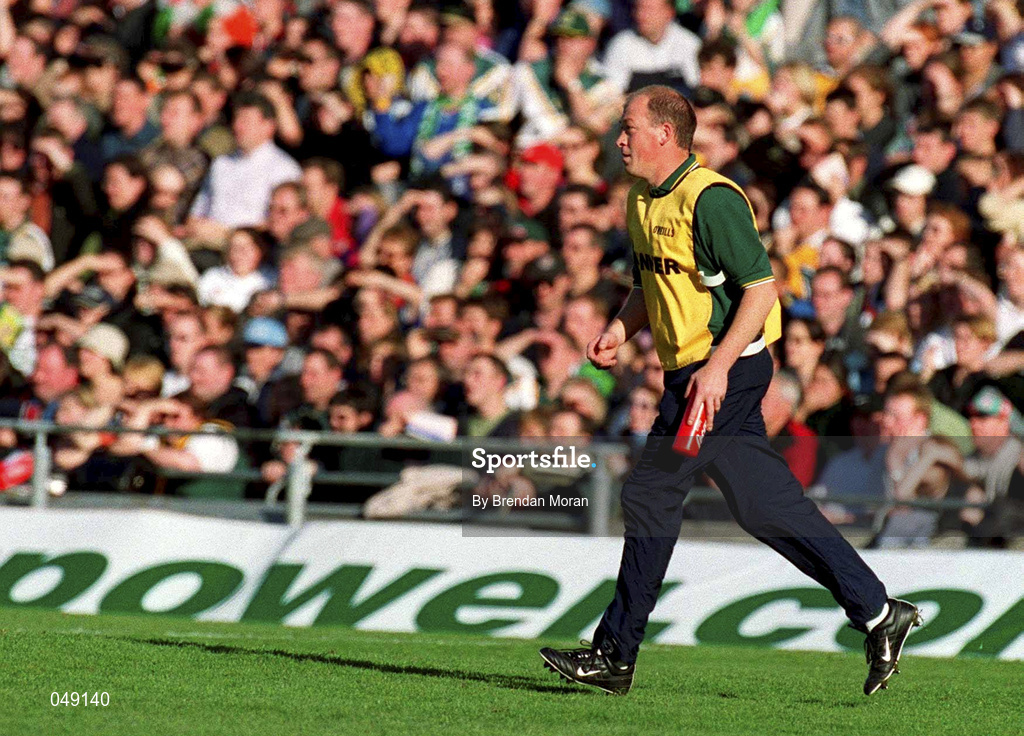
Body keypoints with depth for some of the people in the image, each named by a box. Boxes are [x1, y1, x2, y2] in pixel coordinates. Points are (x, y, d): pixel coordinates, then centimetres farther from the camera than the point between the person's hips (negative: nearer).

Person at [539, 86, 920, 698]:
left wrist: (716, 367, -24)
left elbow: (762, 287, -19)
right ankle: (878, 612, 11)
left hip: (723, 371, -10)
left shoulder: (710, 199, -16)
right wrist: (621, 329, 6)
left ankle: (616, 654, 2)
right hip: (691, 370, 10)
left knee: (651, 495, -5)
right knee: (768, 505, 9)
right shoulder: (642, 203, 13)